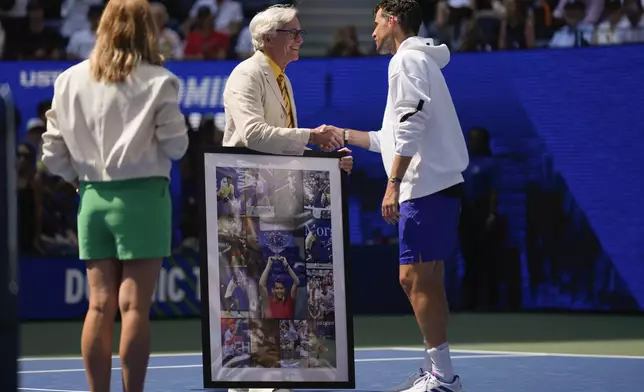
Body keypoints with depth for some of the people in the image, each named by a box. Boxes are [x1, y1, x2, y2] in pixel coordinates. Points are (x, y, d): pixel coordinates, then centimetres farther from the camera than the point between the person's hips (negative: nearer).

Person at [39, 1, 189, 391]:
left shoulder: (71, 80, 3)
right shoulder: (157, 82, -7)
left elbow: (53, 150, 4)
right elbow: (175, 145, -4)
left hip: (94, 197, 4)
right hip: (142, 195, -3)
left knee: (100, 304, 6)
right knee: (134, 305, -4)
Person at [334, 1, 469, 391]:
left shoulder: (408, 59, -7)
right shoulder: (420, 61, 23)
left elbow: (411, 125, -19)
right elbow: (395, 139, 28)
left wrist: (393, 183, -22)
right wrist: (346, 135, 32)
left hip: (426, 186, -10)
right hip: (439, 184, 10)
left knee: (416, 279, -10)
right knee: (426, 282, 11)